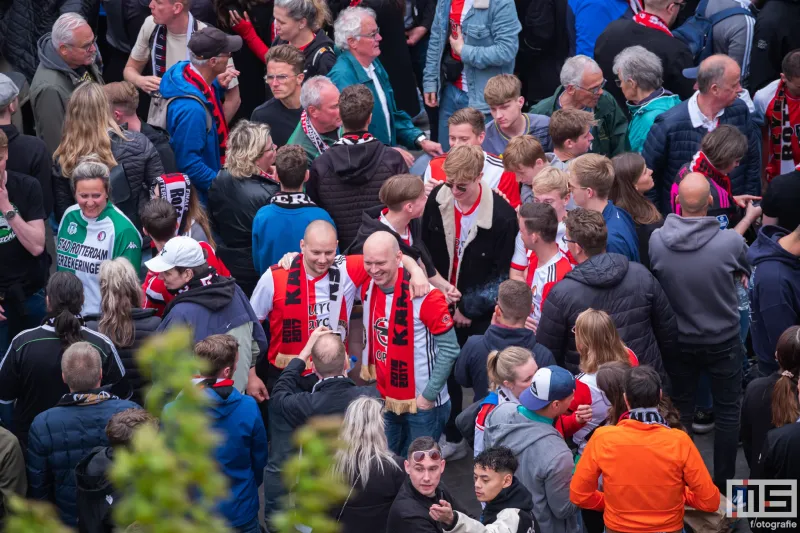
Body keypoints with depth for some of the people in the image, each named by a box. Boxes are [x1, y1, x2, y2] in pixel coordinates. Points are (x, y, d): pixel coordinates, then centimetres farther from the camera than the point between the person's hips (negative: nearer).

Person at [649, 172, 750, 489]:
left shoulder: (656, 241, -21)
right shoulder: (731, 242, -26)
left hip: (678, 342, 2)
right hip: (723, 341, -2)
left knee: (680, 411, 18)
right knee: (727, 412, 15)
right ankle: (723, 482, 22)